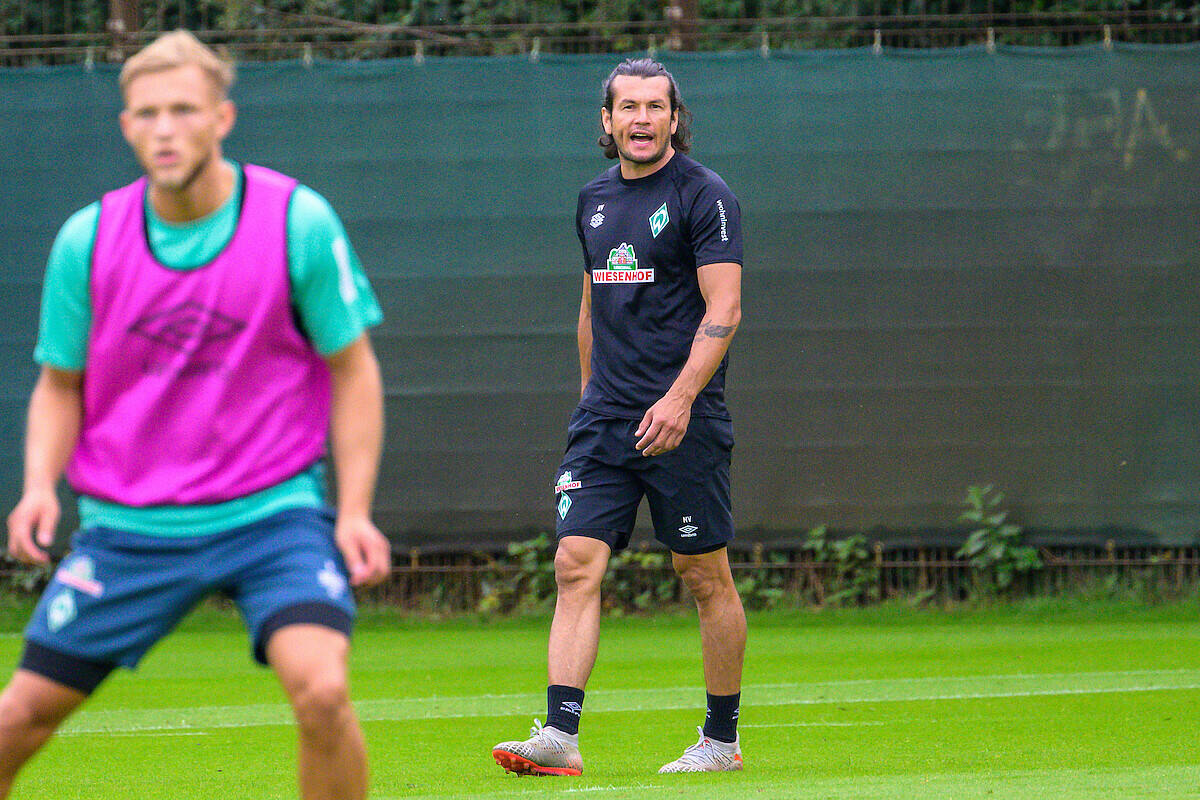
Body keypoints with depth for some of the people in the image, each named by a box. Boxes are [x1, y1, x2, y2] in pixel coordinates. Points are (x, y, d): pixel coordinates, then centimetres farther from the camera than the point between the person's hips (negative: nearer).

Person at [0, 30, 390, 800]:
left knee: (321, 689, -25)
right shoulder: (87, 240, -3)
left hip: (272, 512, -2)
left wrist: (354, 511, -8)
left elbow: (354, 369, 0)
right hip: (127, 525, 2)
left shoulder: (299, 220, -8)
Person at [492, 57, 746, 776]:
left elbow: (723, 309, -13)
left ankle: (722, 738, 14)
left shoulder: (704, 196, -6)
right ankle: (560, 734, -15)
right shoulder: (595, 200, 14)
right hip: (605, 420, 5)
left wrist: (680, 397, -23)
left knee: (705, 576, 2)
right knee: (577, 564, -8)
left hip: (683, 420, -5)